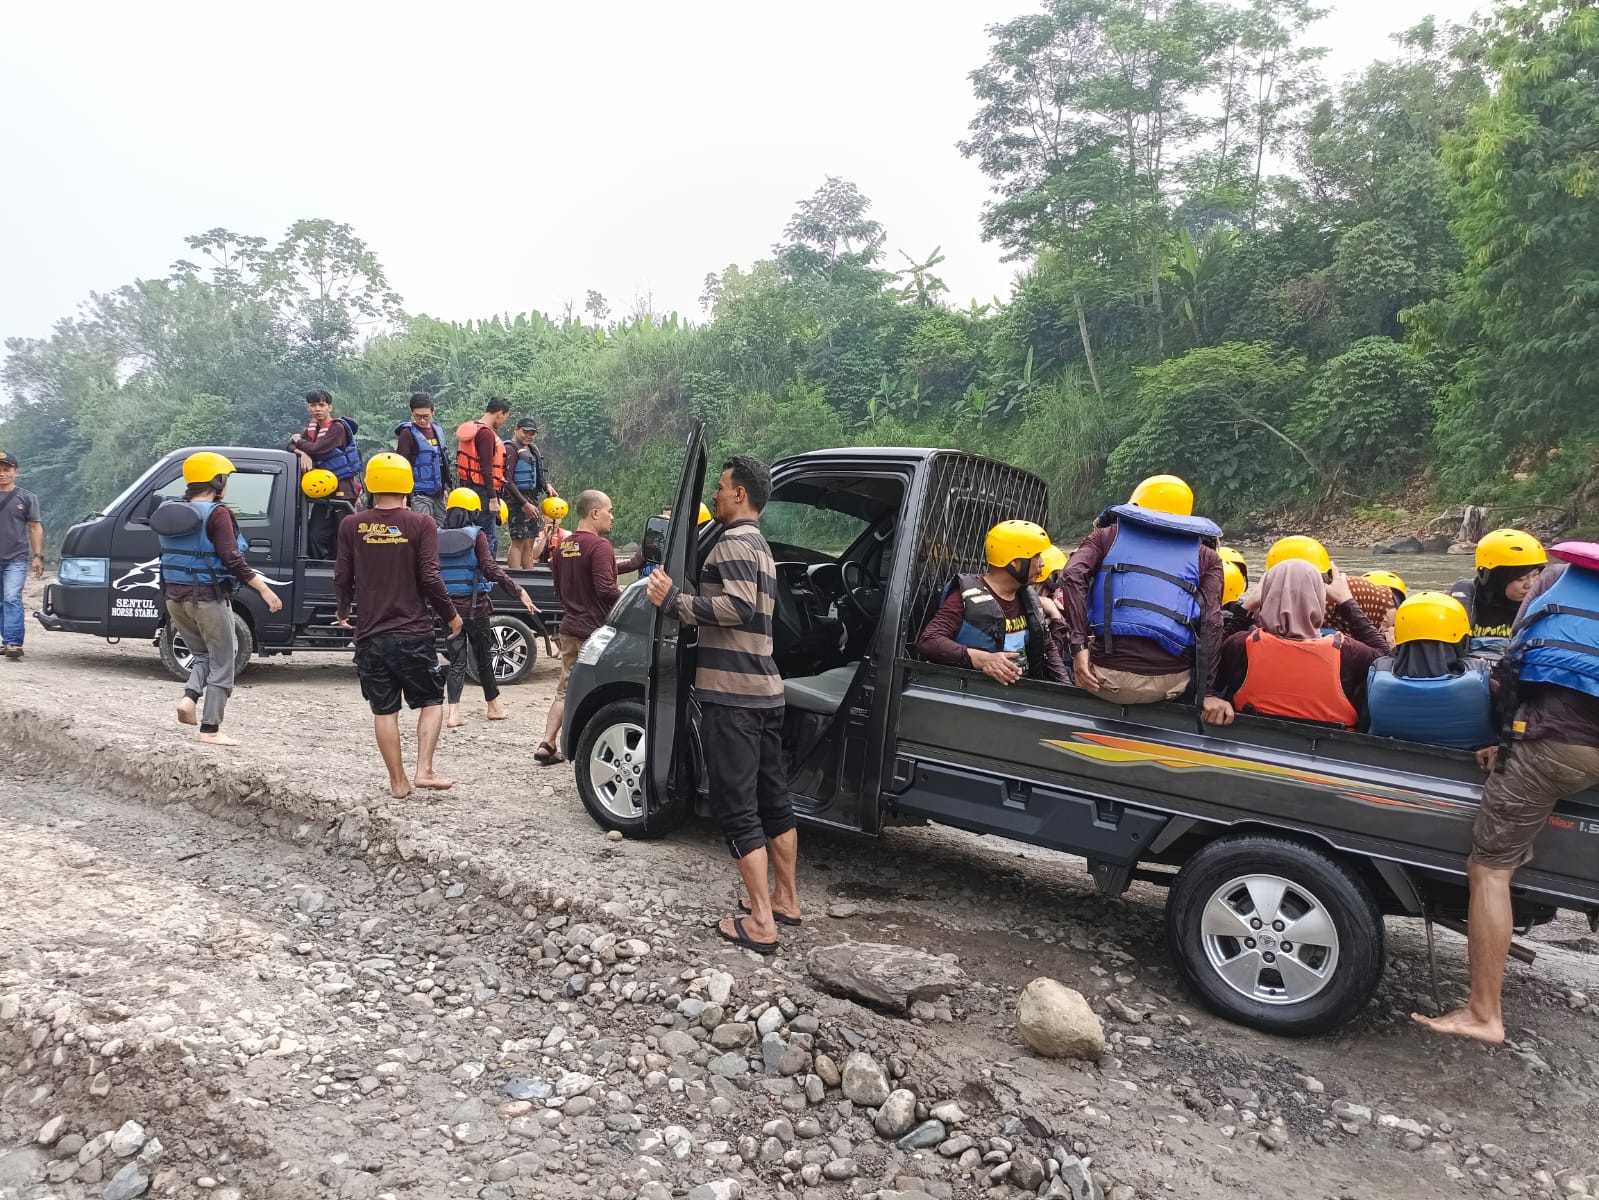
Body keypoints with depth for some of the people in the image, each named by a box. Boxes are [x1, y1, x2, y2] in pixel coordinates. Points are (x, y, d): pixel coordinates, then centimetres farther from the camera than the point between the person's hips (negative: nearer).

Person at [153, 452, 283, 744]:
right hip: (208, 598, -7)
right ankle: (210, 729, 5)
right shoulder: (216, 513, -15)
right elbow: (231, 559, -21)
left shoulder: (171, 511, 9)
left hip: (175, 597, 7)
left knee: (203, 653, 24)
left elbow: (171, 556, 17)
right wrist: (264, 589, -19)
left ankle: (189, 697, 0)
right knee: (221, 662, 4)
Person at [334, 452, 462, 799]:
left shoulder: (351, 526, 0)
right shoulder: (421, 524, -7)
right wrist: (451, 615, 3)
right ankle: (424, 771, 0)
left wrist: (342, 611, 23)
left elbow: (342, 577, 3)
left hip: (370, 634, 2)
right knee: (431, 701, 12)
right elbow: (429, 578, -11)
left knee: (384, 710, 10)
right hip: (413, 633, -2)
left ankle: (398, 783, 14)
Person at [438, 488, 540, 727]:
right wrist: (518, 591, -19)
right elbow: (490, 569, -19)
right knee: (483, 657, 11)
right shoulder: (476, 535, -9)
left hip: (448, 607, 3)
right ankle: (493, 706, 25)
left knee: (456, 660, 7)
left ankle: (453, 713, -4)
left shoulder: (437, 537, 2)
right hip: (474, 606, -3)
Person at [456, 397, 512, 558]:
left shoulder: (470, 429, 16)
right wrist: (493, 499, -19)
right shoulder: (486, 433, -15)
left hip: (468, 487, 10)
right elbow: (486, 469, -19)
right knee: (490, 539, -8)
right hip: (482, 491, -10)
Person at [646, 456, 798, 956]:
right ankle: (786, 899, 27)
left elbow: (737, 608, -24)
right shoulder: (760, 545, 20)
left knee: (737, 809, -5)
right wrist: (682, 597, 21)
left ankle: (761, 923, -3)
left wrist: (672, 599, -17)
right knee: (772, 798, 16)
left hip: (731, 694, -10)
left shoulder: (733, 542, -11)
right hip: (764, 689, 10)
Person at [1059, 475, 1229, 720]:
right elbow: (1211, 624, 2)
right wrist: (1208, 692, -1)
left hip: (1108, 676, -1)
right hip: (1170, 682, 1)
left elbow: (1073, 576, -3)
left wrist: (1079, 645, -7)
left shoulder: (1108, 535, 17)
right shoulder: (1205, 556, 17)